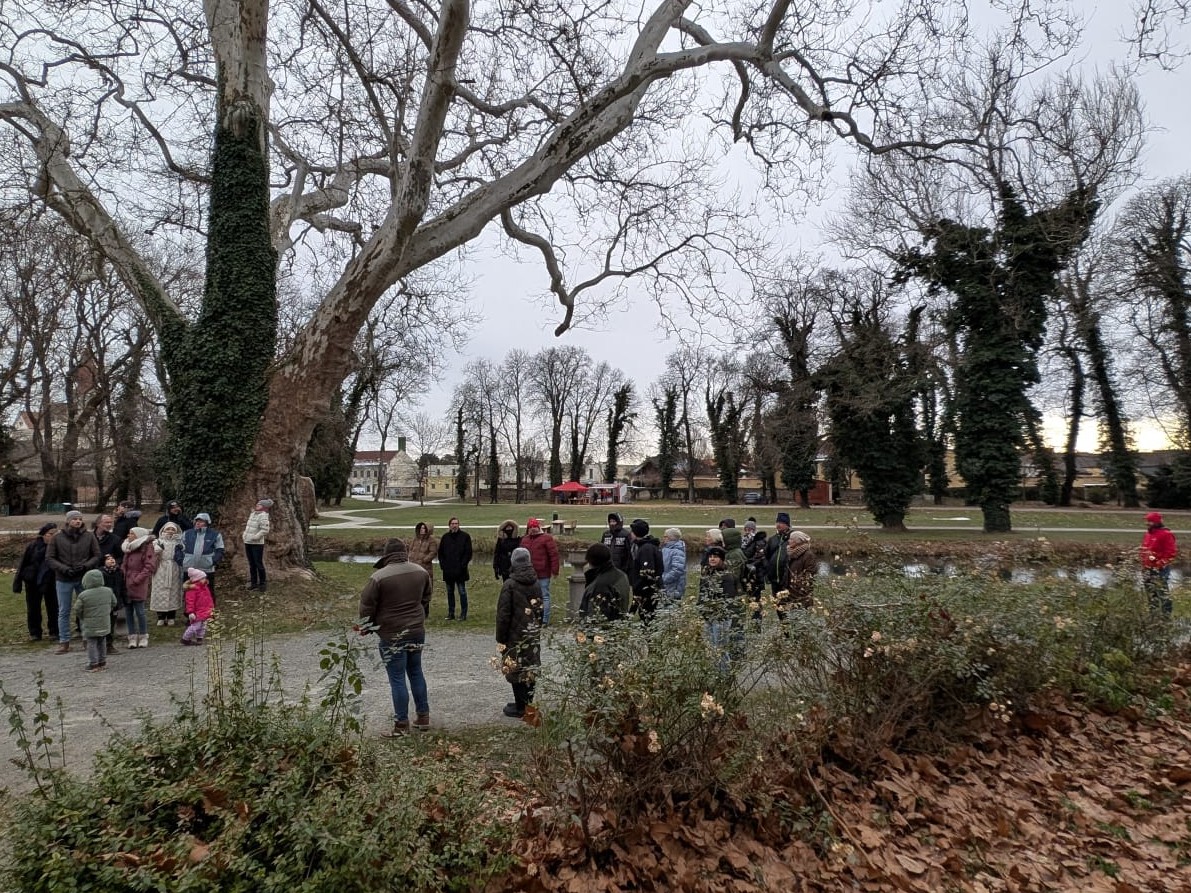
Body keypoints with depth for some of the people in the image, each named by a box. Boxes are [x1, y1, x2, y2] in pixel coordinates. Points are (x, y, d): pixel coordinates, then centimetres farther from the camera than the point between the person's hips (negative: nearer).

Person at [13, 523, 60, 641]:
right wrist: (17, 583, -4)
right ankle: (34, 633, 23)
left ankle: (54, 631, 18)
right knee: (33, 609, 10)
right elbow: (23, 565, -3)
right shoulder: (33, 546, -9)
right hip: (33, 582, 1)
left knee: (53, 608, 5)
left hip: (51, 583, -1)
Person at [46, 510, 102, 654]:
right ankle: (64, 642, 19)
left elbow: (97, 556, 2)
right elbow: (49, 558, -1)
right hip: (63, 580, 0)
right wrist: (64, 569, -14)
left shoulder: (89, 536, -2)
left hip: (85, 578, 0)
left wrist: (85, 566, -15)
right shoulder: (57, 537, -3)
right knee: (63, 612, 9)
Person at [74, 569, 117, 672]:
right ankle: (102, 662, 24)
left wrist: (82, 617, 10)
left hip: (90, 626, -4)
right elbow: (113, 603, 9)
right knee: (102, 643, 17)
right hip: (105, 624, 4)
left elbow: (77, 610, -9)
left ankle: (93, 664, 6)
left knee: (91, 644, 5)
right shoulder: (108, 591, -3)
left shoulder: (83, 595, -16)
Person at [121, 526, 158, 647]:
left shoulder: (147, 548, -7)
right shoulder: (128, 547, 15)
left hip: (139, 586, -7)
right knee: (128, 612, 8)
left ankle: (143, 637, 11)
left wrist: (137, 579, -16)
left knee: (139, 611, -1)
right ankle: (132, 637, 16)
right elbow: (124, 565, 21)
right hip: (126, 585, 7)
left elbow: (149, 566, -12)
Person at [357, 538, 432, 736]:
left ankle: (401, 724, 11)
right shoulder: (421, 572, 1)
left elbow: (366, 606, -9)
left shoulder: (378, 578, -16)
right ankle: (423, 716, 25)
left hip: (392, 636, -5)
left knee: (397, 679, 4)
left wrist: (365, 628, 8)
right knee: (416, 673, 18)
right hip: (417, 631, 6)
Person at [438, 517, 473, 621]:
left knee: (462, 592, -2)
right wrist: (442, 564, 3)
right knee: (450, 592, 11)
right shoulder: (445, 537, 10)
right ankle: (450, 613, 20)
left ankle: (463, 614, 5)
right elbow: (440, 552, 15)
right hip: (448, 571, 4)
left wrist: (463, 565, -11)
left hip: (460, 570, -4)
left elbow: (468, 553, -4)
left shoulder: (465, 536, -1)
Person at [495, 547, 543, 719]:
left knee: (516, 670, 4)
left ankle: (520, 707, 9)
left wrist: (500, 637, -6)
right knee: (530, 669, 13)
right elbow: (541, 609, 11)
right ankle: (529, 704, 23)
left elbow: (503, 614, -14)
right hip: (533, 634, 6)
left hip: (515, 635, -6)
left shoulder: (510, 585, -15)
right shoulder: (536, 583, 3)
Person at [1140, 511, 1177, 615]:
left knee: (1162, 591, -6)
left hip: (1160, 569, -8)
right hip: (1148, 569, 9)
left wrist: (1161, 564, -17)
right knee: (1150, 591, 15)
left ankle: (1166, 613, 1)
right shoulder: (1148, 534, 14)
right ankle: (1153, 611, 25)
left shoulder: (1166, 534, -12)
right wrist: (1143, 565, 18)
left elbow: (1171, 552, -15)